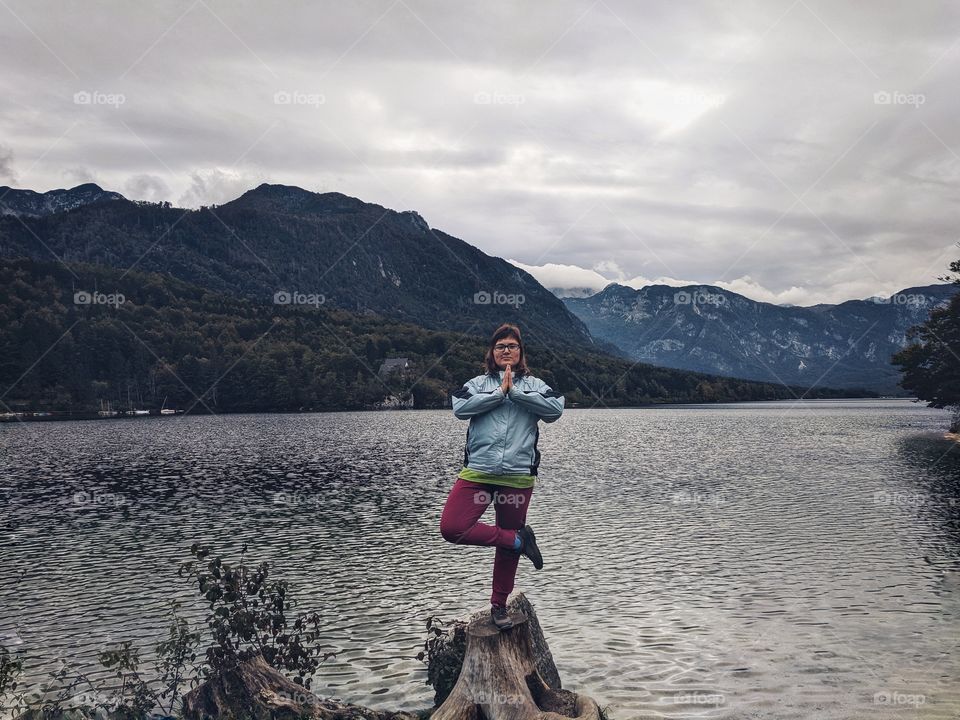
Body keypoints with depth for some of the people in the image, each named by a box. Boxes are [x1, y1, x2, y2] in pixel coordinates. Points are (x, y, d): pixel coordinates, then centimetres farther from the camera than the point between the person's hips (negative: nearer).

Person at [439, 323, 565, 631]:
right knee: (451, 528, -19)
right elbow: (460, 408, -9)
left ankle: (499, 605, 30)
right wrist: (499, 392, -10)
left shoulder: (533, 384, 9)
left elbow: (555, 409, -10)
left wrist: (515, 391, -9)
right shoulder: (478, 383, 10)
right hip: (477, 472, 0)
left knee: (508, 548, 9)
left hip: (518, 476, 0)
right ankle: (520, 539, -2)